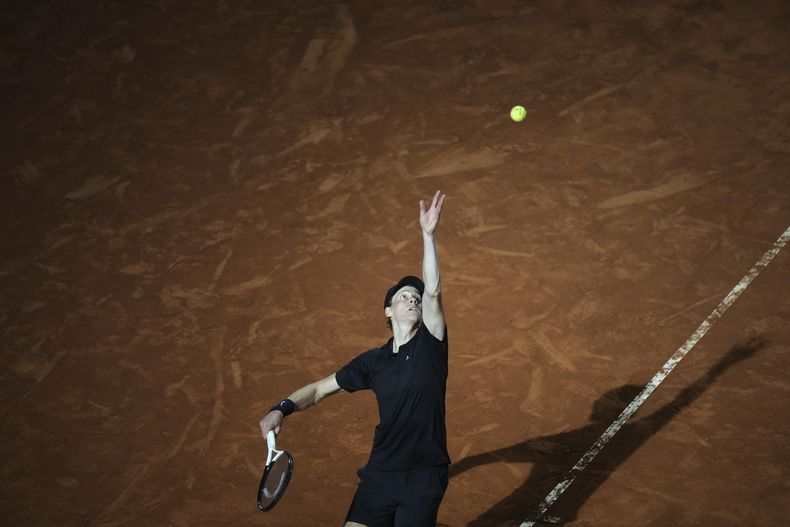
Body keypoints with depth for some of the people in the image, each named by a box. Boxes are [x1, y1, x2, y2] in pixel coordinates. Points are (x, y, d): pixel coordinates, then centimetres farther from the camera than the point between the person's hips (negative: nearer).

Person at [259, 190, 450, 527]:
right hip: (380, 473, 2)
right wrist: (283, 409, -6)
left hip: (424, 477, -2)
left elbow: (432, 291, -15)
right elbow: (320, 389, 11)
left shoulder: (430, 345, -2)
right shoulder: (372, 362, 6)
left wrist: (428, 235, -24)